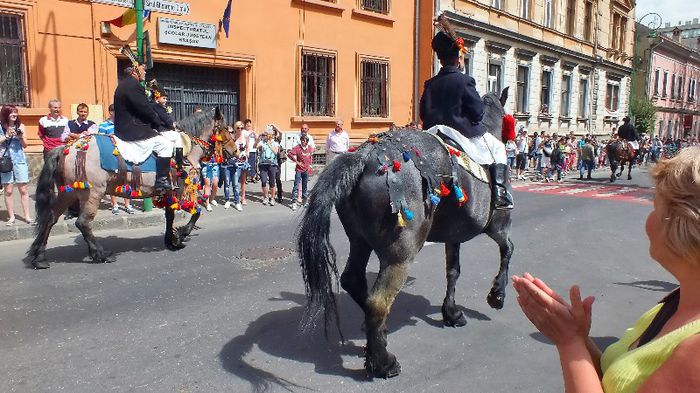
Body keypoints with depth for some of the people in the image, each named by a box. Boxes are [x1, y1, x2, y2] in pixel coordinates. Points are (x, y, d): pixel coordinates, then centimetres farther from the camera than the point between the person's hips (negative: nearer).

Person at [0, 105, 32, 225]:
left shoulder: (20, 126, 5)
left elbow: (25, 145, 7)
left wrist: (21, 137, -10)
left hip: (20, 160, 1)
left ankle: (27, 216, 8)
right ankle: (11, 217, 10)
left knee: (23, 190, 2)